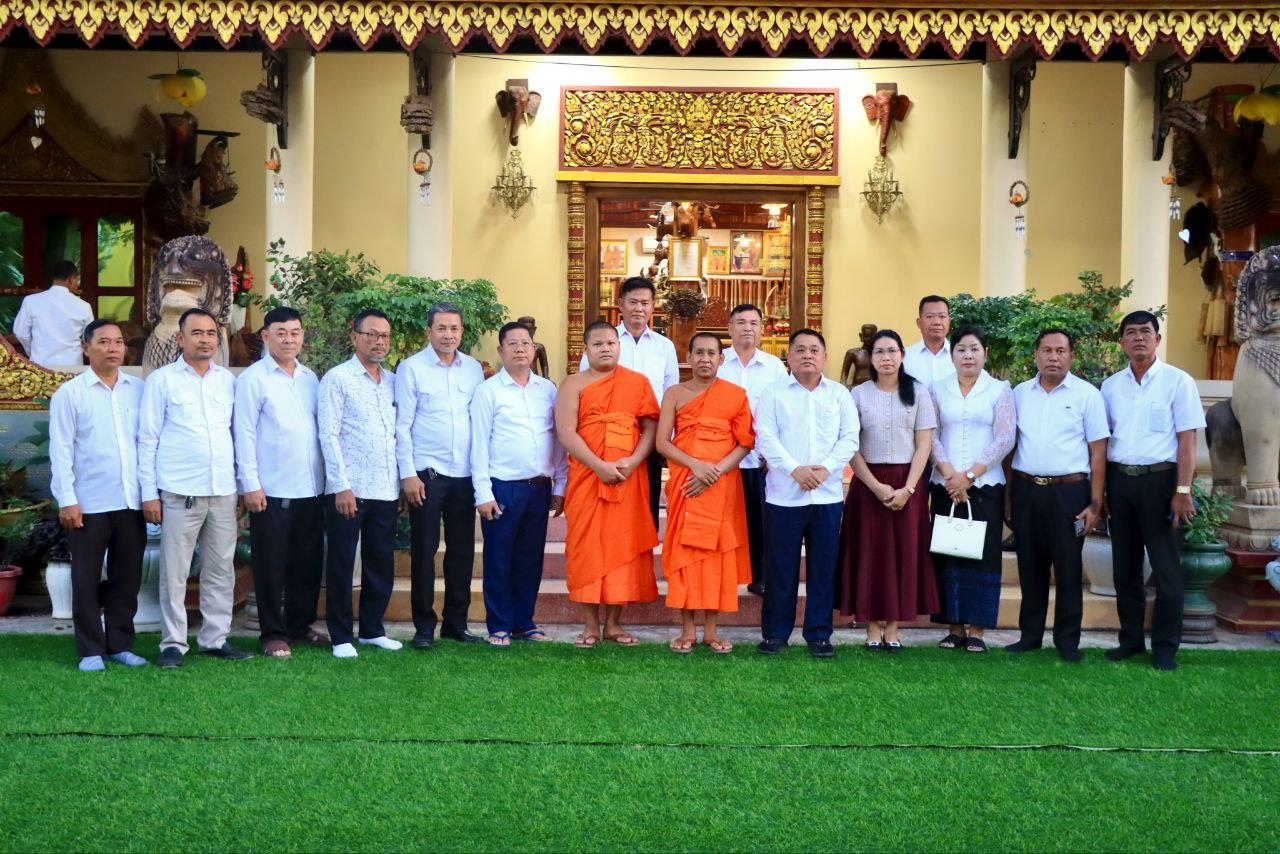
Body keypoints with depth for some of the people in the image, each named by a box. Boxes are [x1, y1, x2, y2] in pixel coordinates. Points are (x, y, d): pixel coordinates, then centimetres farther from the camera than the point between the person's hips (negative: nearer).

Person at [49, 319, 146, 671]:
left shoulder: (138, 389, 7)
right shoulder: (69, 393, -1)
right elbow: (61, 450, -3)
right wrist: (66, 499, -8)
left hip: (131, 502, 3)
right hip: (89, 504, -3)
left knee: (127, 577, 9)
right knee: (87, 580, 4)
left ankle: (120, 644, 21)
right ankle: (91, 650, 13)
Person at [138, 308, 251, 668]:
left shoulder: (228, 380, 12)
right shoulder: (162, 380, 3)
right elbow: (147, 439, 2)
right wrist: (149, 492, -3)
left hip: (223, 490, 4)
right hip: (179, 491, -4)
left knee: (221, 569, 7)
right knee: (175, 571, -1)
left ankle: (215, 638, 17)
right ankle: (173, 642, 8)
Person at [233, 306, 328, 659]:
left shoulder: (310, 378, 12)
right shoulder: (253, 378, -4)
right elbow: (244, 433, -7)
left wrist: (329, 476, 9)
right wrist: (250, 484, -11)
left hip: (311, 488, 5)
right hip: (271, 490, -5)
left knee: (308, 561, 12)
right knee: (272, 564, 2)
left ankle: (300, 624, 25)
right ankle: (273, 633, 11)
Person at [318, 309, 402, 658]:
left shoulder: (393, 382, 14)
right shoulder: (337, 378, -2)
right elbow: (328, 435, -7)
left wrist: (402, 484, 11)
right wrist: (342, 486, -13)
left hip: (386, 490, 5)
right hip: (349, 489, -5)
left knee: (381, 564, 10)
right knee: (342, 564, 2)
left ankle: (372, 629, 22)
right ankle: (341, 637, 10)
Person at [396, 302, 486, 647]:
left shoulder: (474, 369, 9)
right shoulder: (411, 369, -2)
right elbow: (402, 426, -4)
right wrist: (408, 474, -9)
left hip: (465, 474, 4)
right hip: (426, 473, -4)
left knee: (462, 550, 8)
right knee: (424, 550, 1)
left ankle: (456, 621, 19)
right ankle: (424, 625, 11)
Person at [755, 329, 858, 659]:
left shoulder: (840, 394, 11)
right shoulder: (773, 393, 5)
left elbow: (850, 437, 3)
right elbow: (766, 437, -5)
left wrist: (826, 468, -13)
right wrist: (795, 469, -17)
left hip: (828, 494, 2)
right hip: (783, 493, -2)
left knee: (824, 567, 6)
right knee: (780, 567, 3)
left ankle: (819, 634, 15)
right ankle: (775, 633, 13)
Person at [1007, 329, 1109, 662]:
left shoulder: (1087, 394, 0)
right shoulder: (1020, 393, 9)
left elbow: (1098, 451, -2)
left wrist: (1095, 503, -7)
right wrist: (1007, 495, 6)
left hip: (1068, 491, -3)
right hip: (1025, 489, 3)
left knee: (1068, 568, 2)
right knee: (1030, 567, 9)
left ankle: (1068, 640, 11)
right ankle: (1030, 635, 19)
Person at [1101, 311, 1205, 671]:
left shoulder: (1177, 381, -2)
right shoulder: (1110, 386, 9)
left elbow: (1186, 440, -5)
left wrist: (1182, 491, -12)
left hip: (1159, 479, -4)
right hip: (1119, 480, 4)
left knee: (1165, 569, 0)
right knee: (1125, 567, 11)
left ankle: (1166, 647, 9)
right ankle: (1131, 638, 23)